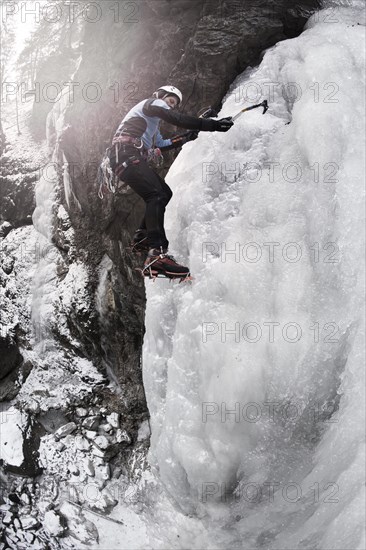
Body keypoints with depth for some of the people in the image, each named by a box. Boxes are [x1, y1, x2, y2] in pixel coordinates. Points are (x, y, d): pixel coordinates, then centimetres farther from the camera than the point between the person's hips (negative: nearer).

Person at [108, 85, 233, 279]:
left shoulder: (153, 120, 34)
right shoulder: (152, 103, 5)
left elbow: (160, 144, 38)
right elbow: (177, 119, -11)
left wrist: (184, 138, 30)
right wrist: (212, 125, -15)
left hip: (133, 158, 10)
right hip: (126, 154, -10)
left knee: (165, 193, 15)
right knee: (157, 195, -26)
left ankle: (142, 237, 19)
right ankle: (157, 254, -41)